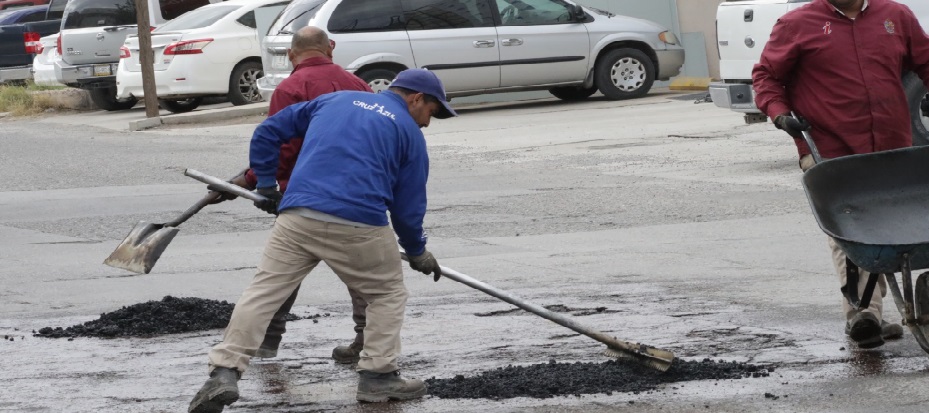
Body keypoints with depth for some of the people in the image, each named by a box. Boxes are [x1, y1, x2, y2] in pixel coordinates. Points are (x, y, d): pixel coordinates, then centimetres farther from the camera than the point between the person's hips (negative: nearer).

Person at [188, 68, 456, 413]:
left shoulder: (335, 99, 25)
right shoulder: (410, 133, 13)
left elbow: (268, 131, 25)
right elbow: (408, 206, 13)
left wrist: (266, 186, 31)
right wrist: (417, 252, 28)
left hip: (298, 216, 3)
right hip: (359, 225, -3)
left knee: (263, 291, 4)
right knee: (388, 294, 18)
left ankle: (224, 372, -7)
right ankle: (378, 377, 15)